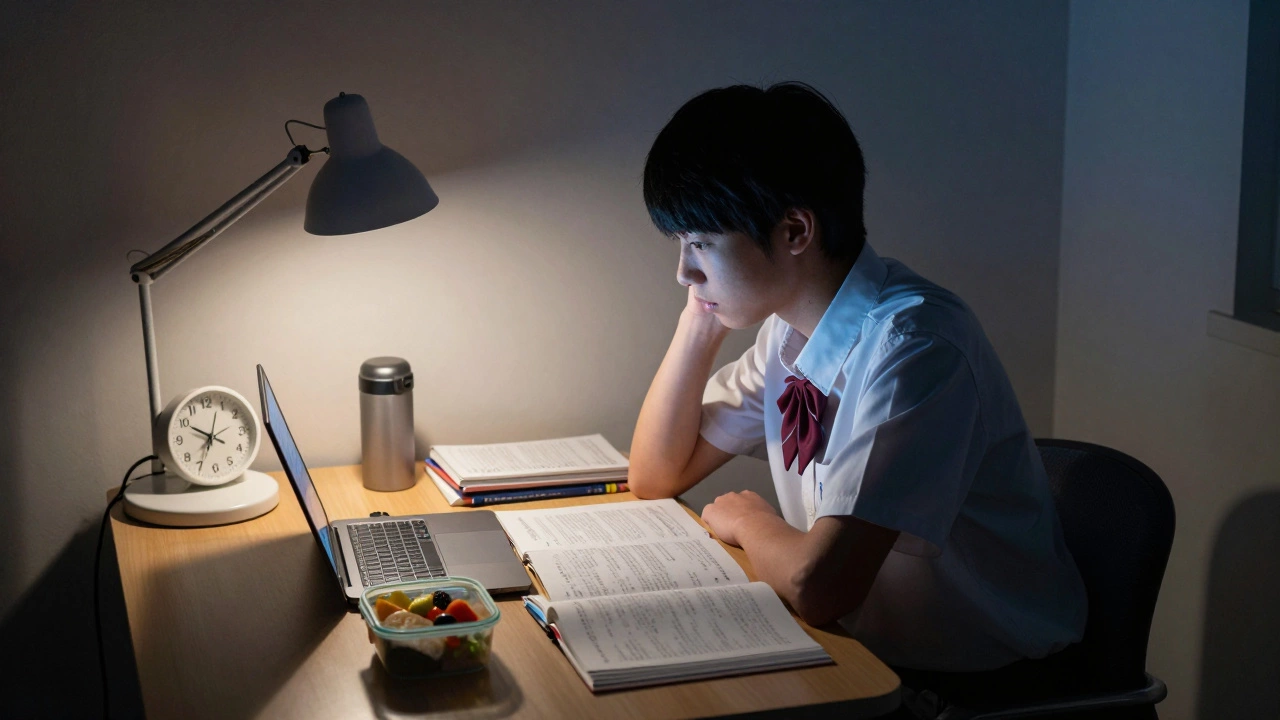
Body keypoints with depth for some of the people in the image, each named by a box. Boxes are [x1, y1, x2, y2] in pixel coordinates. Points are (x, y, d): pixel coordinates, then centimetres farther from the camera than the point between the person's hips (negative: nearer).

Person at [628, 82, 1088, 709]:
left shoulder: (913, 346, -26)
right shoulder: (790, 326, 0)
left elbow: (818, 586, -32)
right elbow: (656, 476, 8)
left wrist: (746, 519, -10)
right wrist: (701, 318, -4)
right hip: (868, 645, 7)